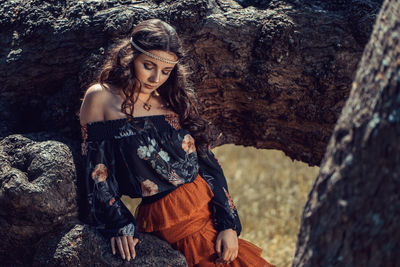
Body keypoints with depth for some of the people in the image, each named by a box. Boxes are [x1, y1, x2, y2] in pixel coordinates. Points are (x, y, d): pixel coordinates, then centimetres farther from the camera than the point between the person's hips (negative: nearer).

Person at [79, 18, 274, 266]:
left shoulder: (176, 99, 13)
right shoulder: (101, 98, 1)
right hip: (170, 220, -5)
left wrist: (229, 224, 0)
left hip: (209, 205, 5)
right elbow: (97, 171, -2)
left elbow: (207, 163, 8)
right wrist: (119, 225, -12)